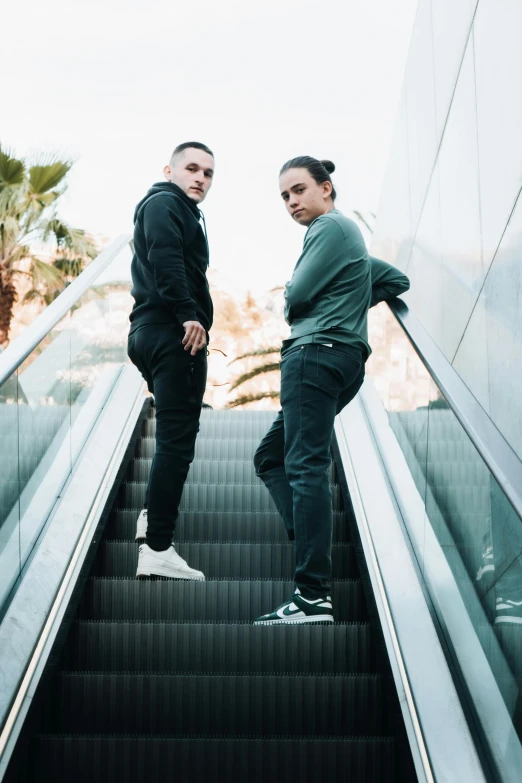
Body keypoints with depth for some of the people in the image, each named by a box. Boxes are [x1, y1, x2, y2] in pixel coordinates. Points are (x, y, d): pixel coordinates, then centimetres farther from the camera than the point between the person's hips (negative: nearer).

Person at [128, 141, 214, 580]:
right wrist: (189, 314, -28)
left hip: (154, 332, 11)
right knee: (177, 440, -12)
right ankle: (157, 550, -14)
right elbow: (165, 259, -23)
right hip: (173, 334, -11)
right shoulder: (165, 203, -5)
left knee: (176, 434, 24)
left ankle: (155, 516, 29)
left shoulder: (180, 211, 26)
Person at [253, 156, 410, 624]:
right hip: (343, 360, 11)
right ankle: (311, 541, 0)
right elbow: (397, 280, 34)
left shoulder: (330, 227, -5)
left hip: (316, 353, -11)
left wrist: (292, 299, 12)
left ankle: (314, 597, -22)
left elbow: (296, 296, -12)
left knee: (305, 467, -17)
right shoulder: (350, 235, 25)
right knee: (271, 456, 15)